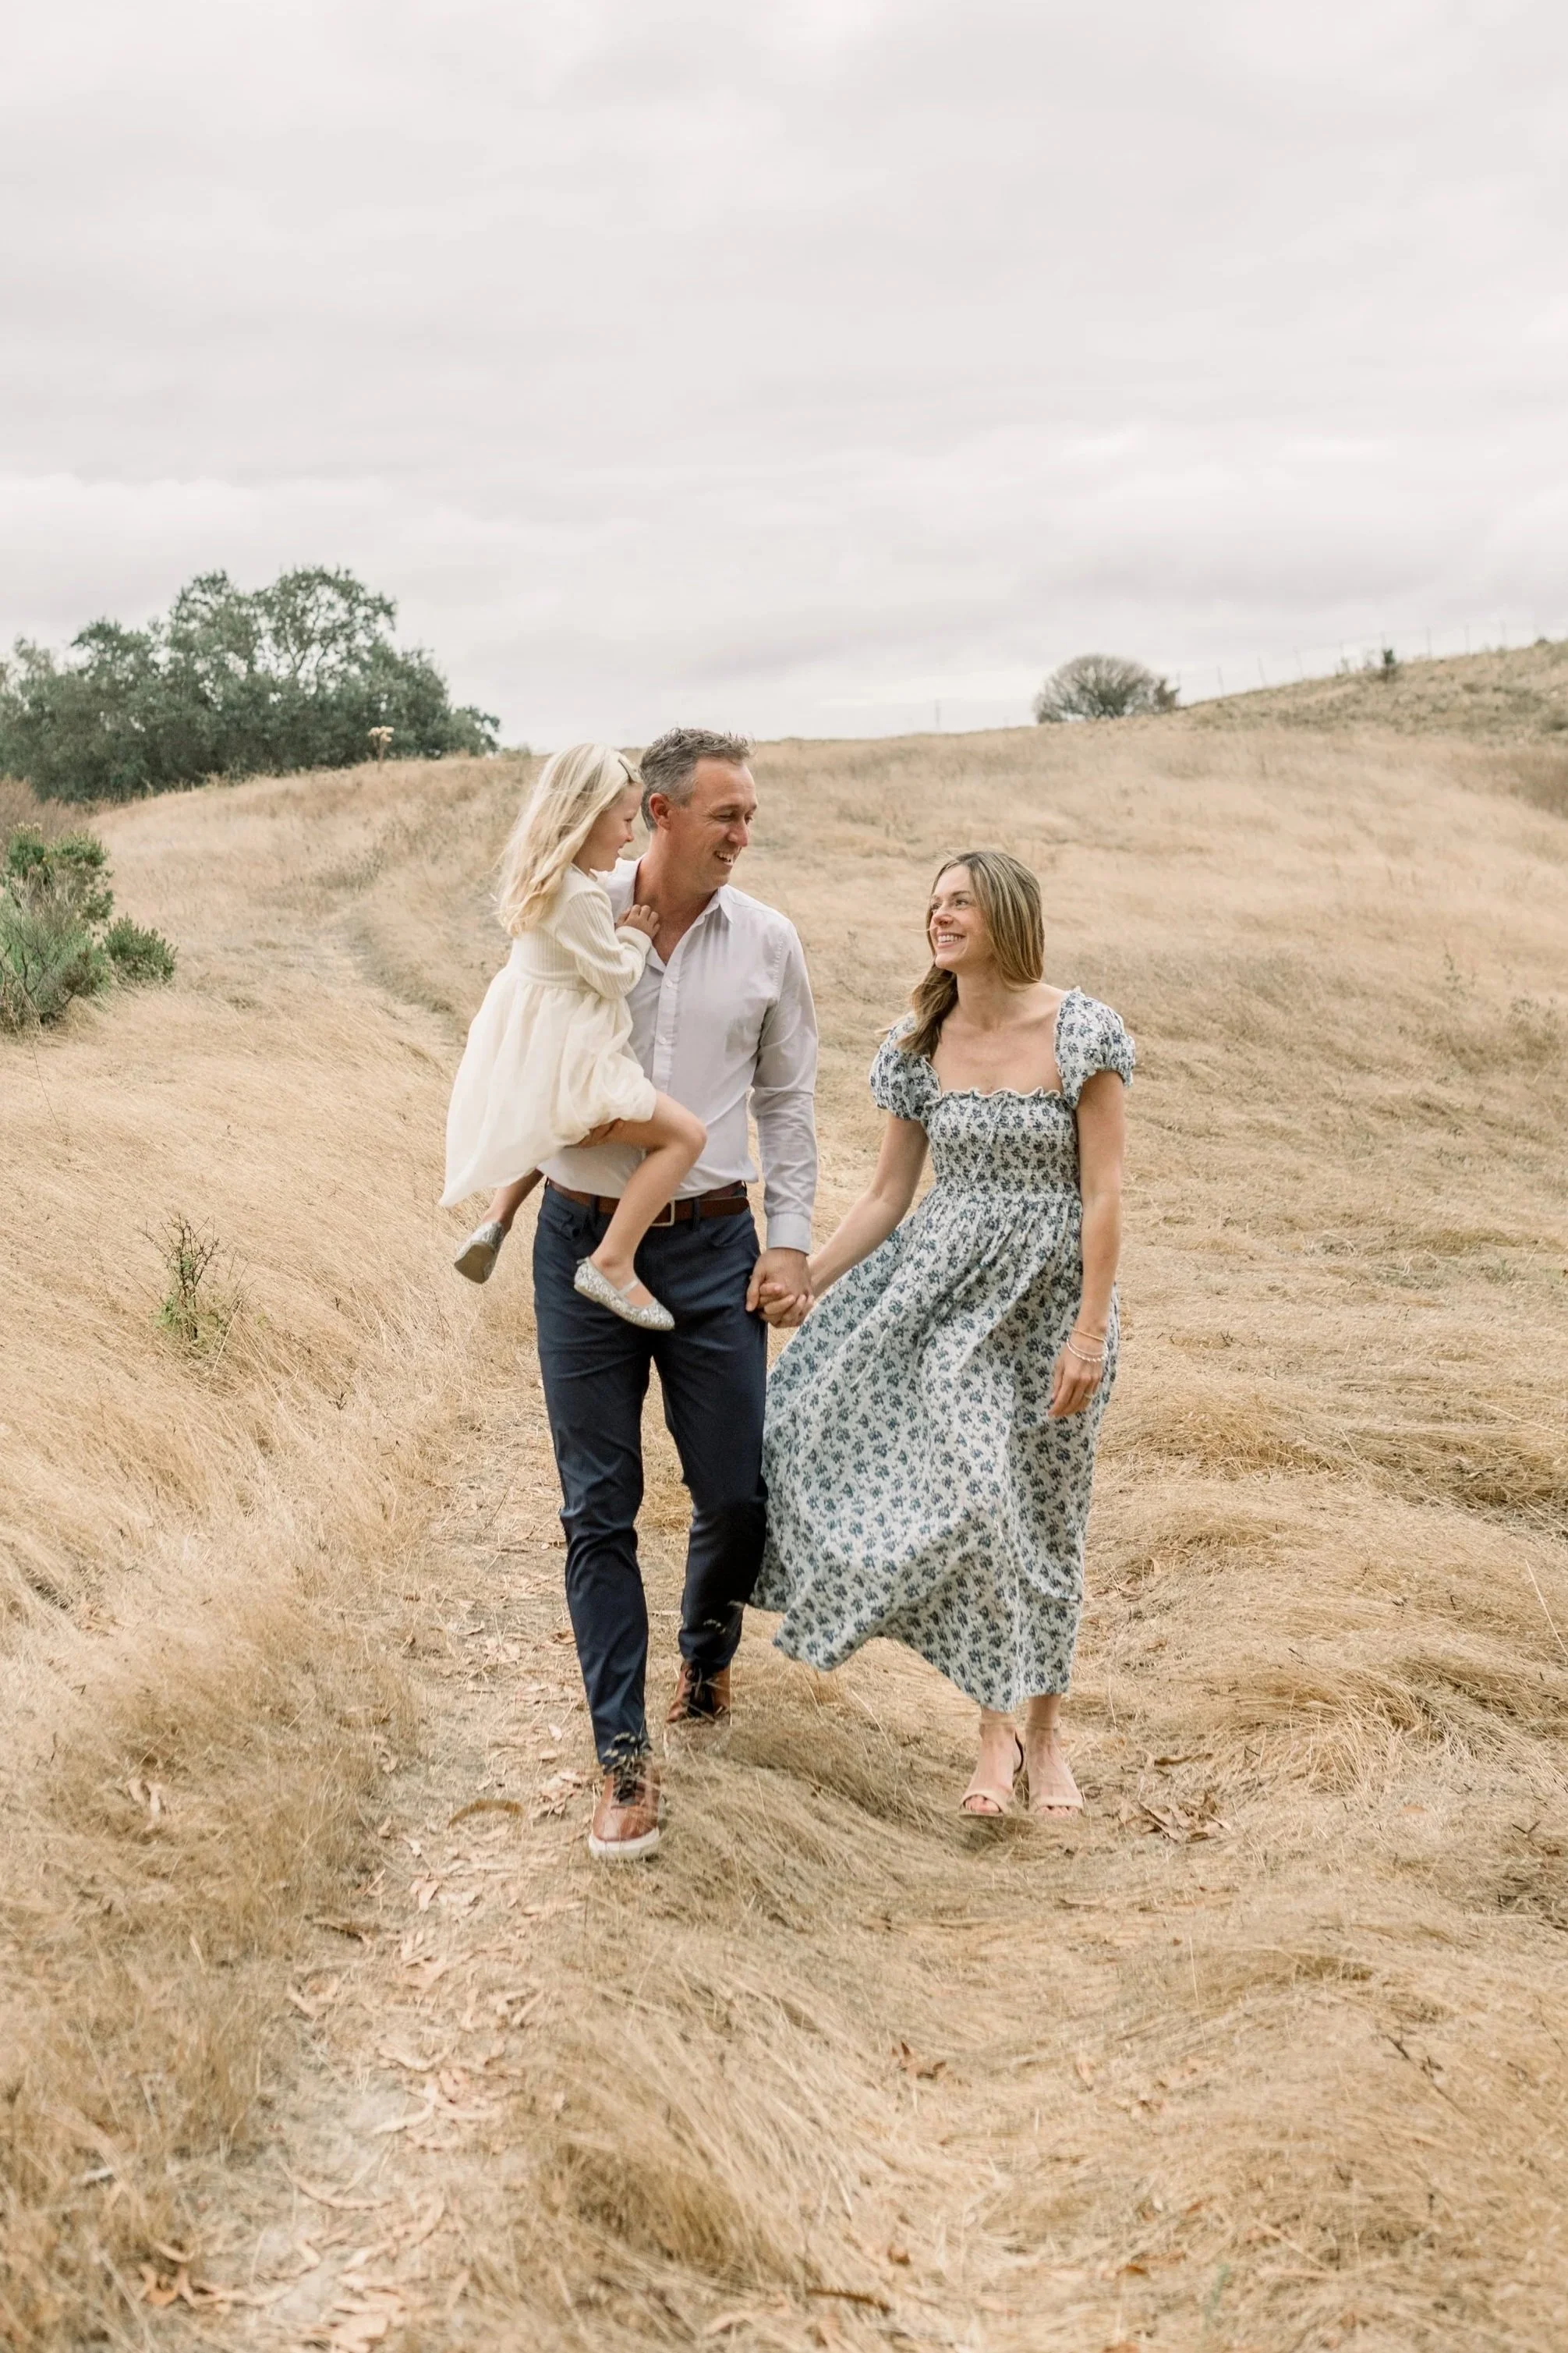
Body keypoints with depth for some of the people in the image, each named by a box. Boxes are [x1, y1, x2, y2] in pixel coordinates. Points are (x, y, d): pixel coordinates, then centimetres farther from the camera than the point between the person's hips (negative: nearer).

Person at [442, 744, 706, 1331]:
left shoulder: (542, 876, 7)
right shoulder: (581, 895, -23)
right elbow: (616, 976, -16)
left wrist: (622, 927, 8)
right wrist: (636, 935, -1)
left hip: (530, 1054, 10)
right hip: (567, 1063, -10)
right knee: (684, 1135, -10)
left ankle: (497, 1221, 27)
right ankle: (611, 1263, -14)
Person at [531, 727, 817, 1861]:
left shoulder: (766, 941, 1)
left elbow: (788, 1100, 8)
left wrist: (790, 1239, 1)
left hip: (712, 1246, 1)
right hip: (585, 1241, -1)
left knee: (739, 1491, 4)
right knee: (599, 1507, 1)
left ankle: (708, 1656, 36)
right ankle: (625, 1758, 9)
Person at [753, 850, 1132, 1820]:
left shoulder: (1082, 1032, -8)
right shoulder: (920, 1048, 4)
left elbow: (1104, 1193, -10)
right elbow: (888, 1195, 9)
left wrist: (1089, 1331, -14)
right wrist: (801, 1285, 3)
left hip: (1053, 1298, -2)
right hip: (948, 1292, 2)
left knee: (1047, 1520, 8)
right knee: (973, 1494, -15)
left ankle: (1046, 1730, 25)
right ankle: (997, 1725, -1)